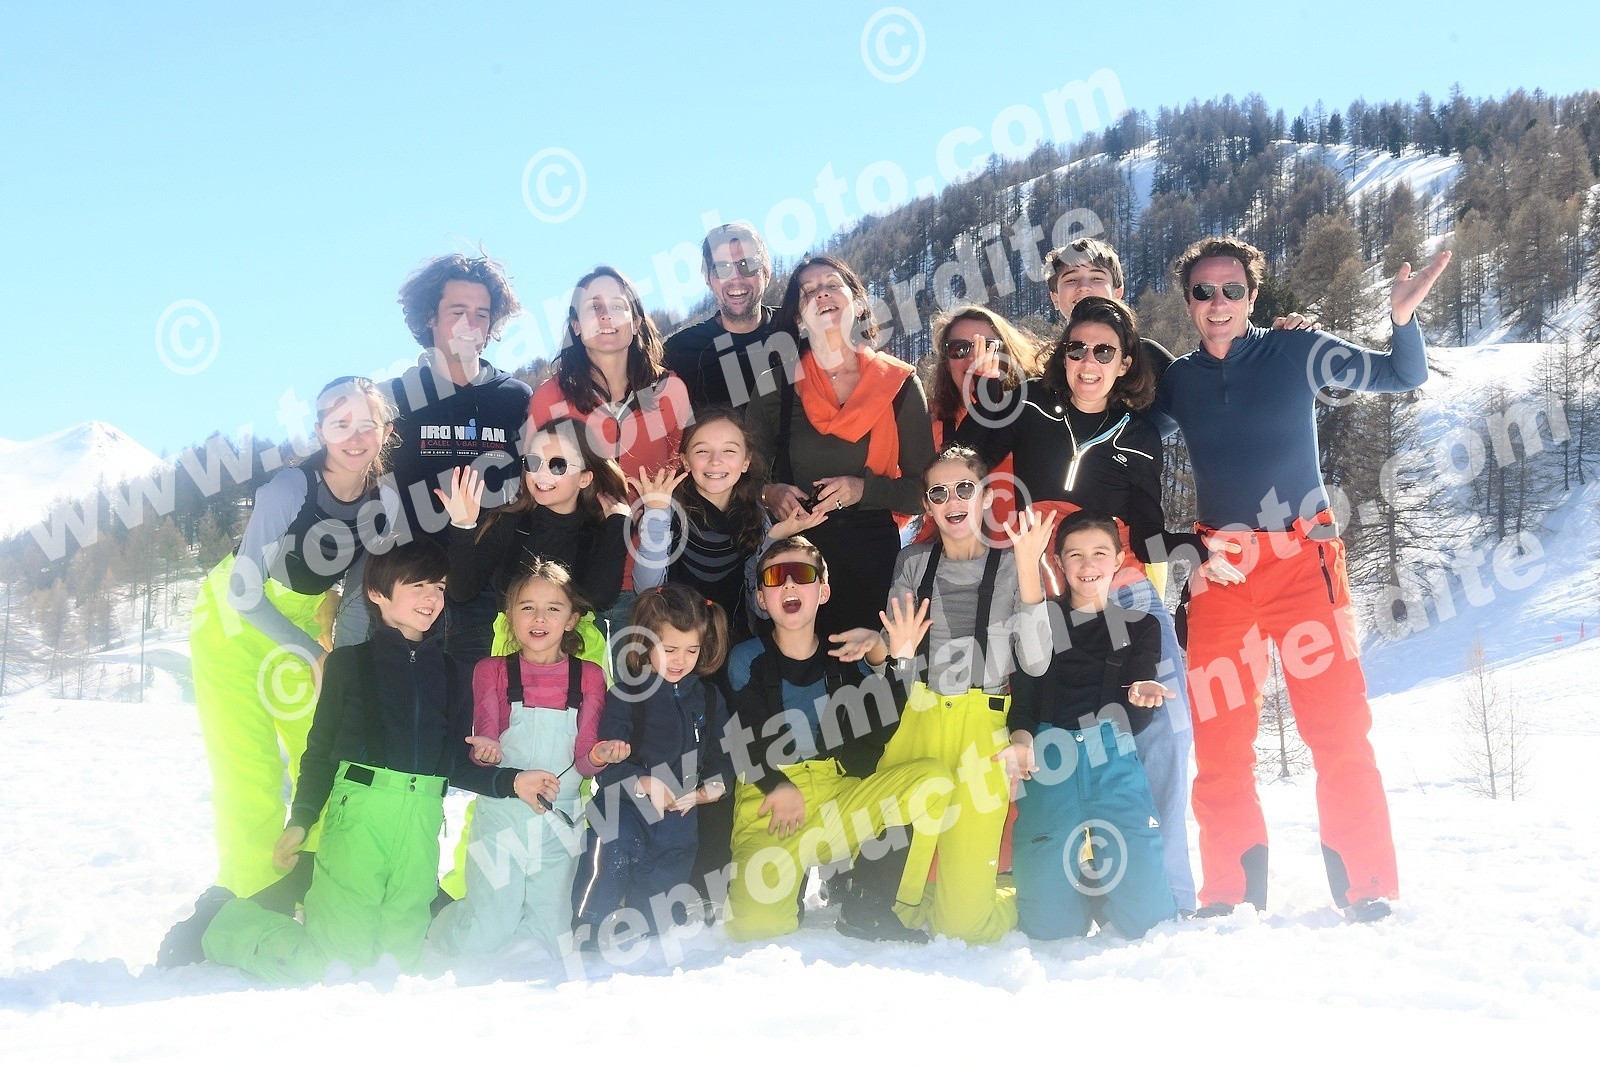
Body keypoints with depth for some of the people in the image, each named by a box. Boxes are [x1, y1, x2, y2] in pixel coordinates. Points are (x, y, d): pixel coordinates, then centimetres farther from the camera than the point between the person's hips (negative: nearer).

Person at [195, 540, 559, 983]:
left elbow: (455, 761, 13)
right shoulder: (349, 663, 4)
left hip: (422, 820, 4)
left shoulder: (453, 672, 14)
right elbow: (321, 748, 5)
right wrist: (300, 820, -2)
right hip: (358, 813, -4)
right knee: (337, 957, -5)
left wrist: (511, 782, -1)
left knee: (402, 953, 3)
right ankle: (232, 926, 19)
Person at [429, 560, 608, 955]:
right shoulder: (492, 671, 0)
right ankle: (435, 934, 26)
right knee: (488, 931, -5)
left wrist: (599, 756, -22)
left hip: (561, 819, 2)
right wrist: (484, 752, -27)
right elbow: (484, 748, -4)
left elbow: (584, 762, 1)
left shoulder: (589, 677, 2)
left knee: (547, 930, 6)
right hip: (501, 814, -2)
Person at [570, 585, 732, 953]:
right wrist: (644, 784, -26)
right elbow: (605, 763, -12)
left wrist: (705, 792, -10)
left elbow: (722, 759, 10)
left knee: (660, 923, 9)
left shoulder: (710, 698, 10)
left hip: (677, 826, 4)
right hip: (622, 817, -4)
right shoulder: (625, 695, -4)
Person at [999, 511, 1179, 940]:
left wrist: (1140, 695, -19)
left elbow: (1134, 722, 6)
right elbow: (1023, 695, 4)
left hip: (1114, 763, 1)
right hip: (1049, 761, -1)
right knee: (1048, 923, -11)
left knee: (1144, 913, -12)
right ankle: (1074, 874, 24)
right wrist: (1021, 741, -19)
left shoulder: (1139, 626, 16)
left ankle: (1100, 877, 23)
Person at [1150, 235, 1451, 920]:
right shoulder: (1175, 381, 11)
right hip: (1219, 567, 3)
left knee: (1339, 728, -9)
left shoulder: (1297, 353, 3)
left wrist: (1403, 319, -19)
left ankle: (1367, 892, -2)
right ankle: (1229, 897, 12)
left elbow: (1401, 376, 1)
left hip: (1302, 556, -3)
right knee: (1219, 742, 2)